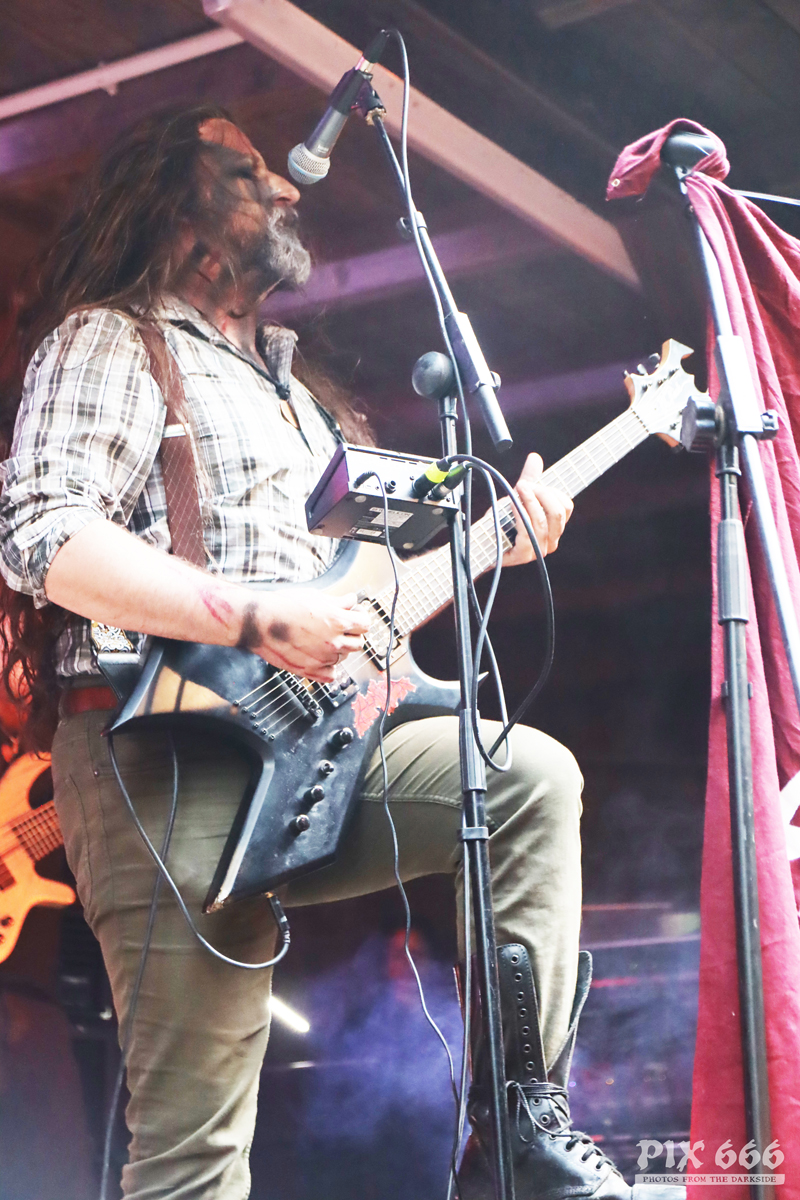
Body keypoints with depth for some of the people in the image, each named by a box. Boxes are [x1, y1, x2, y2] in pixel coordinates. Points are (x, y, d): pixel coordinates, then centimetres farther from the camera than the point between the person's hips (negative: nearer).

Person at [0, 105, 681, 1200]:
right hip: (170, 751, -8)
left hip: (301, 744, 8)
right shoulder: (109, 341, 2)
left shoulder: (284, 388, 29)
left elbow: (356, 594, 29)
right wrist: (253, 616, -23)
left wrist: (498, 539, 15)